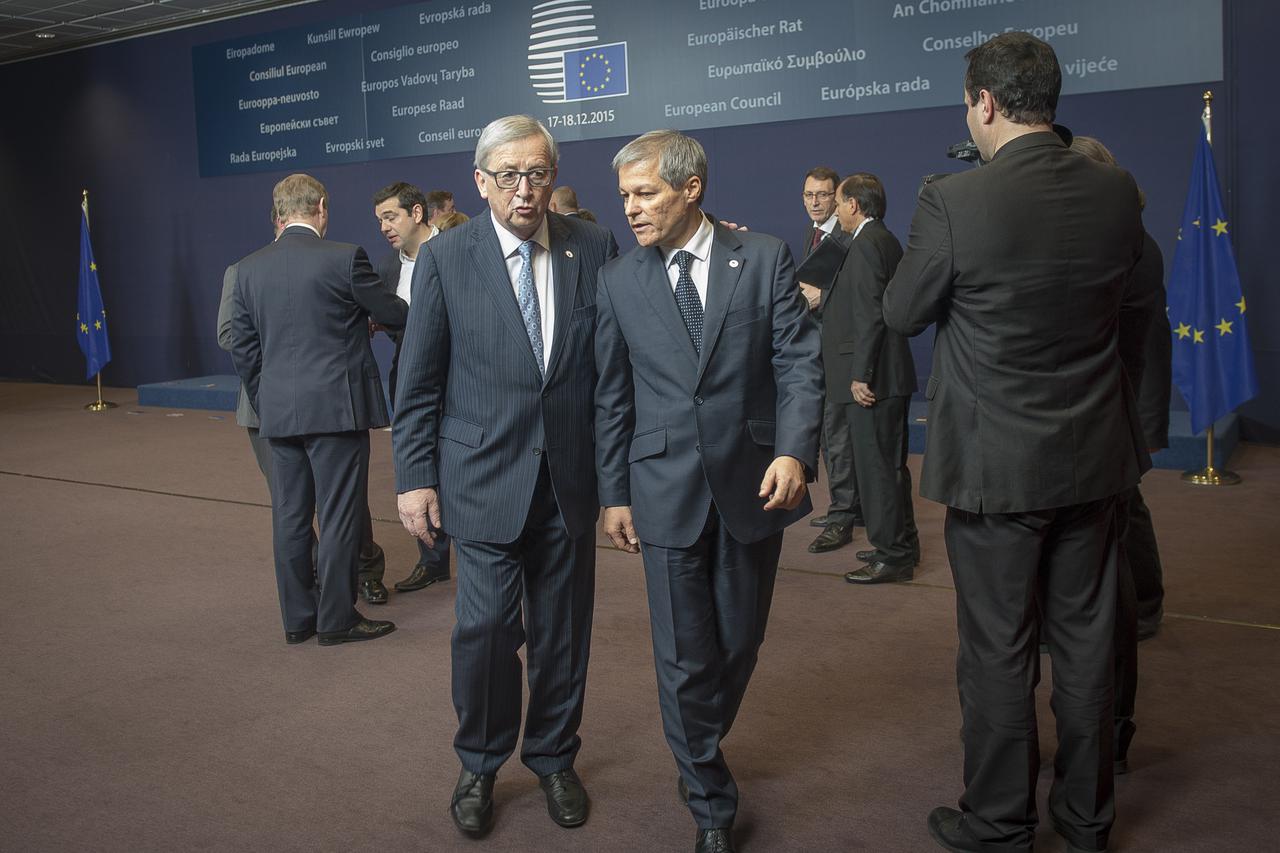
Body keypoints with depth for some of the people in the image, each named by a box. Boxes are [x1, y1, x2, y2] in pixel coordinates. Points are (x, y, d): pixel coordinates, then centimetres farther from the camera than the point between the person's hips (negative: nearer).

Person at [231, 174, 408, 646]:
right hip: (335, 406, -5)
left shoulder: (249, 268, 6)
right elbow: (392, 314, 0)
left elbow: (242, 347, 9)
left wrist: (264, 403, 18)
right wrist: (412, 310, 23)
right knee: (340, 516, 3)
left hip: (278, 411, 6)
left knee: (290, 516, 12)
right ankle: (336, 619, 9)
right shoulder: (343, 257, -10)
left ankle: (297, 617, 20)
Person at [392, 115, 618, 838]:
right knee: (488, 625, -3)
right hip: (486, 477, -2)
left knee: (563, 629, 12)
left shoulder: (594, 249, 1)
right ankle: (480, 766, 23)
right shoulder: (446, 258, -3)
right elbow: (419, 381, 0)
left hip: (570, 478, 2)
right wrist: (415, 477, -2)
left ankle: (554, 758, 34)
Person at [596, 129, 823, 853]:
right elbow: (612, 396, 7)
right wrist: (614, 494, 6)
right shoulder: (619, 282, 3)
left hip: (753, 484, 0)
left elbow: (800, 361, -4)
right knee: (684, 656, 3)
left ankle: (702, 745, 42)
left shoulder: (765, 259, -1)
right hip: (667, 489, 0)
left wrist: (795, 451, -18)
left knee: (739, 642, 13)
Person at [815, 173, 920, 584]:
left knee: (876, 466, -3)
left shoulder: (866, 243, -15)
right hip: (888, 376, 11)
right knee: (889, 464, 17)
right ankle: (900, 545, 28)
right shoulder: (885, 239, 16)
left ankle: (892, 555, 5)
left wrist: (860, 375, -21)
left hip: (872, 377, -11)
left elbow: (870, 314, -21)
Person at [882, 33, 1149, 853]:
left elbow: (903, 314, -5)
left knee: (1000, 650, 8)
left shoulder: (953, 203, -19)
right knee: (1086, 639, 16)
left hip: (997, 464, -5)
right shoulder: (1118, 191, -3)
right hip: (1095, 455, 5)